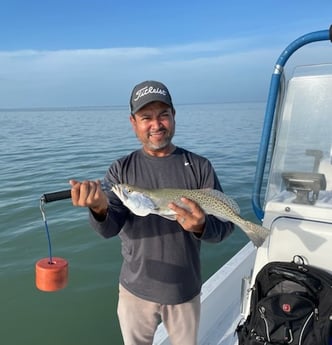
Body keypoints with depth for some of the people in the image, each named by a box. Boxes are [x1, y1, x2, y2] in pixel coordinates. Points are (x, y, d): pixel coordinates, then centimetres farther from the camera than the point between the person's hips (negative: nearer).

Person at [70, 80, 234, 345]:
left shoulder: (199, 167, -9)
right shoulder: (121, 169, -7)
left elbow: (226, 224, -10)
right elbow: (110, 227, -17)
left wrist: (201, 227, -33)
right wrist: (100, 209, -40)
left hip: (185, 290, 0)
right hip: (135, 289, 0)